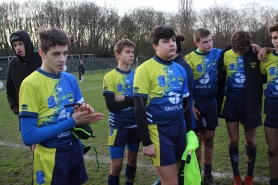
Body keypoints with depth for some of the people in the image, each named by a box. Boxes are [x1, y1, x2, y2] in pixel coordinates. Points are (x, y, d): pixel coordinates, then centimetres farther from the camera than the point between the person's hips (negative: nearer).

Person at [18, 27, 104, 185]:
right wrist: (71, 122, -21)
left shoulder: (71, 79, 1)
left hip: (75, 151, 5)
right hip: (50, 158, -5)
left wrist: (84, 113, -12)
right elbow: (28, 136, -19)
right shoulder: (31, 84, -17)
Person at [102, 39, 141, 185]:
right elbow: (111, 105, -17)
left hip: (135, 124, 4)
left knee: (132, 158, 19)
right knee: (116, 164, 0)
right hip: (118, 126, -4)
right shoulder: (110, 77, -9)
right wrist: (133, 101, -13)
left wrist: (124, 99, -16)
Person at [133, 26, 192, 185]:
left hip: (179, 127, 6)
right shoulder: (146, 69, -12)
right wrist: (146, 142, -13)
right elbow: (139, 108, -13)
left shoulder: (180, 69, 7)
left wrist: (189, 130, 17)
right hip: (158, 130, -6)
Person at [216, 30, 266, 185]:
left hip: (250, 102, 0)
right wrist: (218, 102, 3)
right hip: (231, 101, 1)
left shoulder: (256, 54, -7)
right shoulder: (225, 55, -5)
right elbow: (220, 80, 2)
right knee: (233, 140, 5)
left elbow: (264, 77, 3)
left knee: (250, 140, 9)